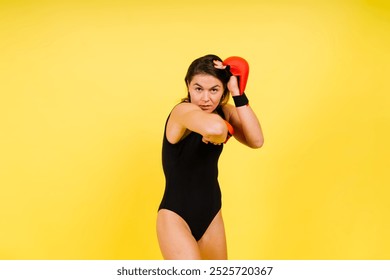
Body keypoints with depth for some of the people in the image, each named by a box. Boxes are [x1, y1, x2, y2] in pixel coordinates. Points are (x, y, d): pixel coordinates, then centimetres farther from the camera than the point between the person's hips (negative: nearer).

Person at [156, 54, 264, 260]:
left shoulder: (224, 112, 1)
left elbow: (256, 141, -17)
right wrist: (216, 135, -22)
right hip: (175, 217, -7)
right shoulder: (183, 111, -21)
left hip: (211, 214, 7)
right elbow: (216, 127, -45)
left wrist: (237, 93, -19)